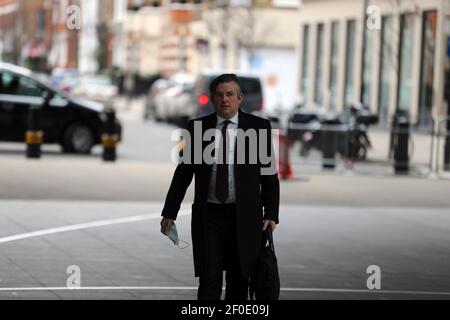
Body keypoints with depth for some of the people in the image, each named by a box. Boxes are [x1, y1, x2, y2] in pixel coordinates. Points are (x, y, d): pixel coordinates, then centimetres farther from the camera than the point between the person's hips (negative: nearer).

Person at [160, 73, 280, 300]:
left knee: (239, 281, 8)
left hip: (245, 217, 0)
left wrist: (271, 213, -5)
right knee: (209, 281, -4)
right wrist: (170, 212, 8)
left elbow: (269, 173, 2)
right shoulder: (197, 128, 4)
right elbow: (183, 171, 9)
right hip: (208, 215, 0)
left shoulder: (259, 127, 1)